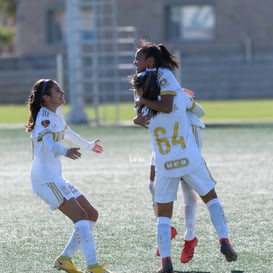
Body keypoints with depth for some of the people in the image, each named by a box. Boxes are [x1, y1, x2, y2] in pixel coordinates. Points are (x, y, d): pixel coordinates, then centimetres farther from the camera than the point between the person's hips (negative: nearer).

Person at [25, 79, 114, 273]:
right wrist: (65, 151, -57)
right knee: (81, 217, -19)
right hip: (46, 178, -10)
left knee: (92, 215, 10)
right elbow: (48, 142, -36)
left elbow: (67, 132, 34)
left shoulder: (56, 114, 12)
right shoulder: (44, 116, -16)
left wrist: (89, 145, 50)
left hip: (55, 177, 10)